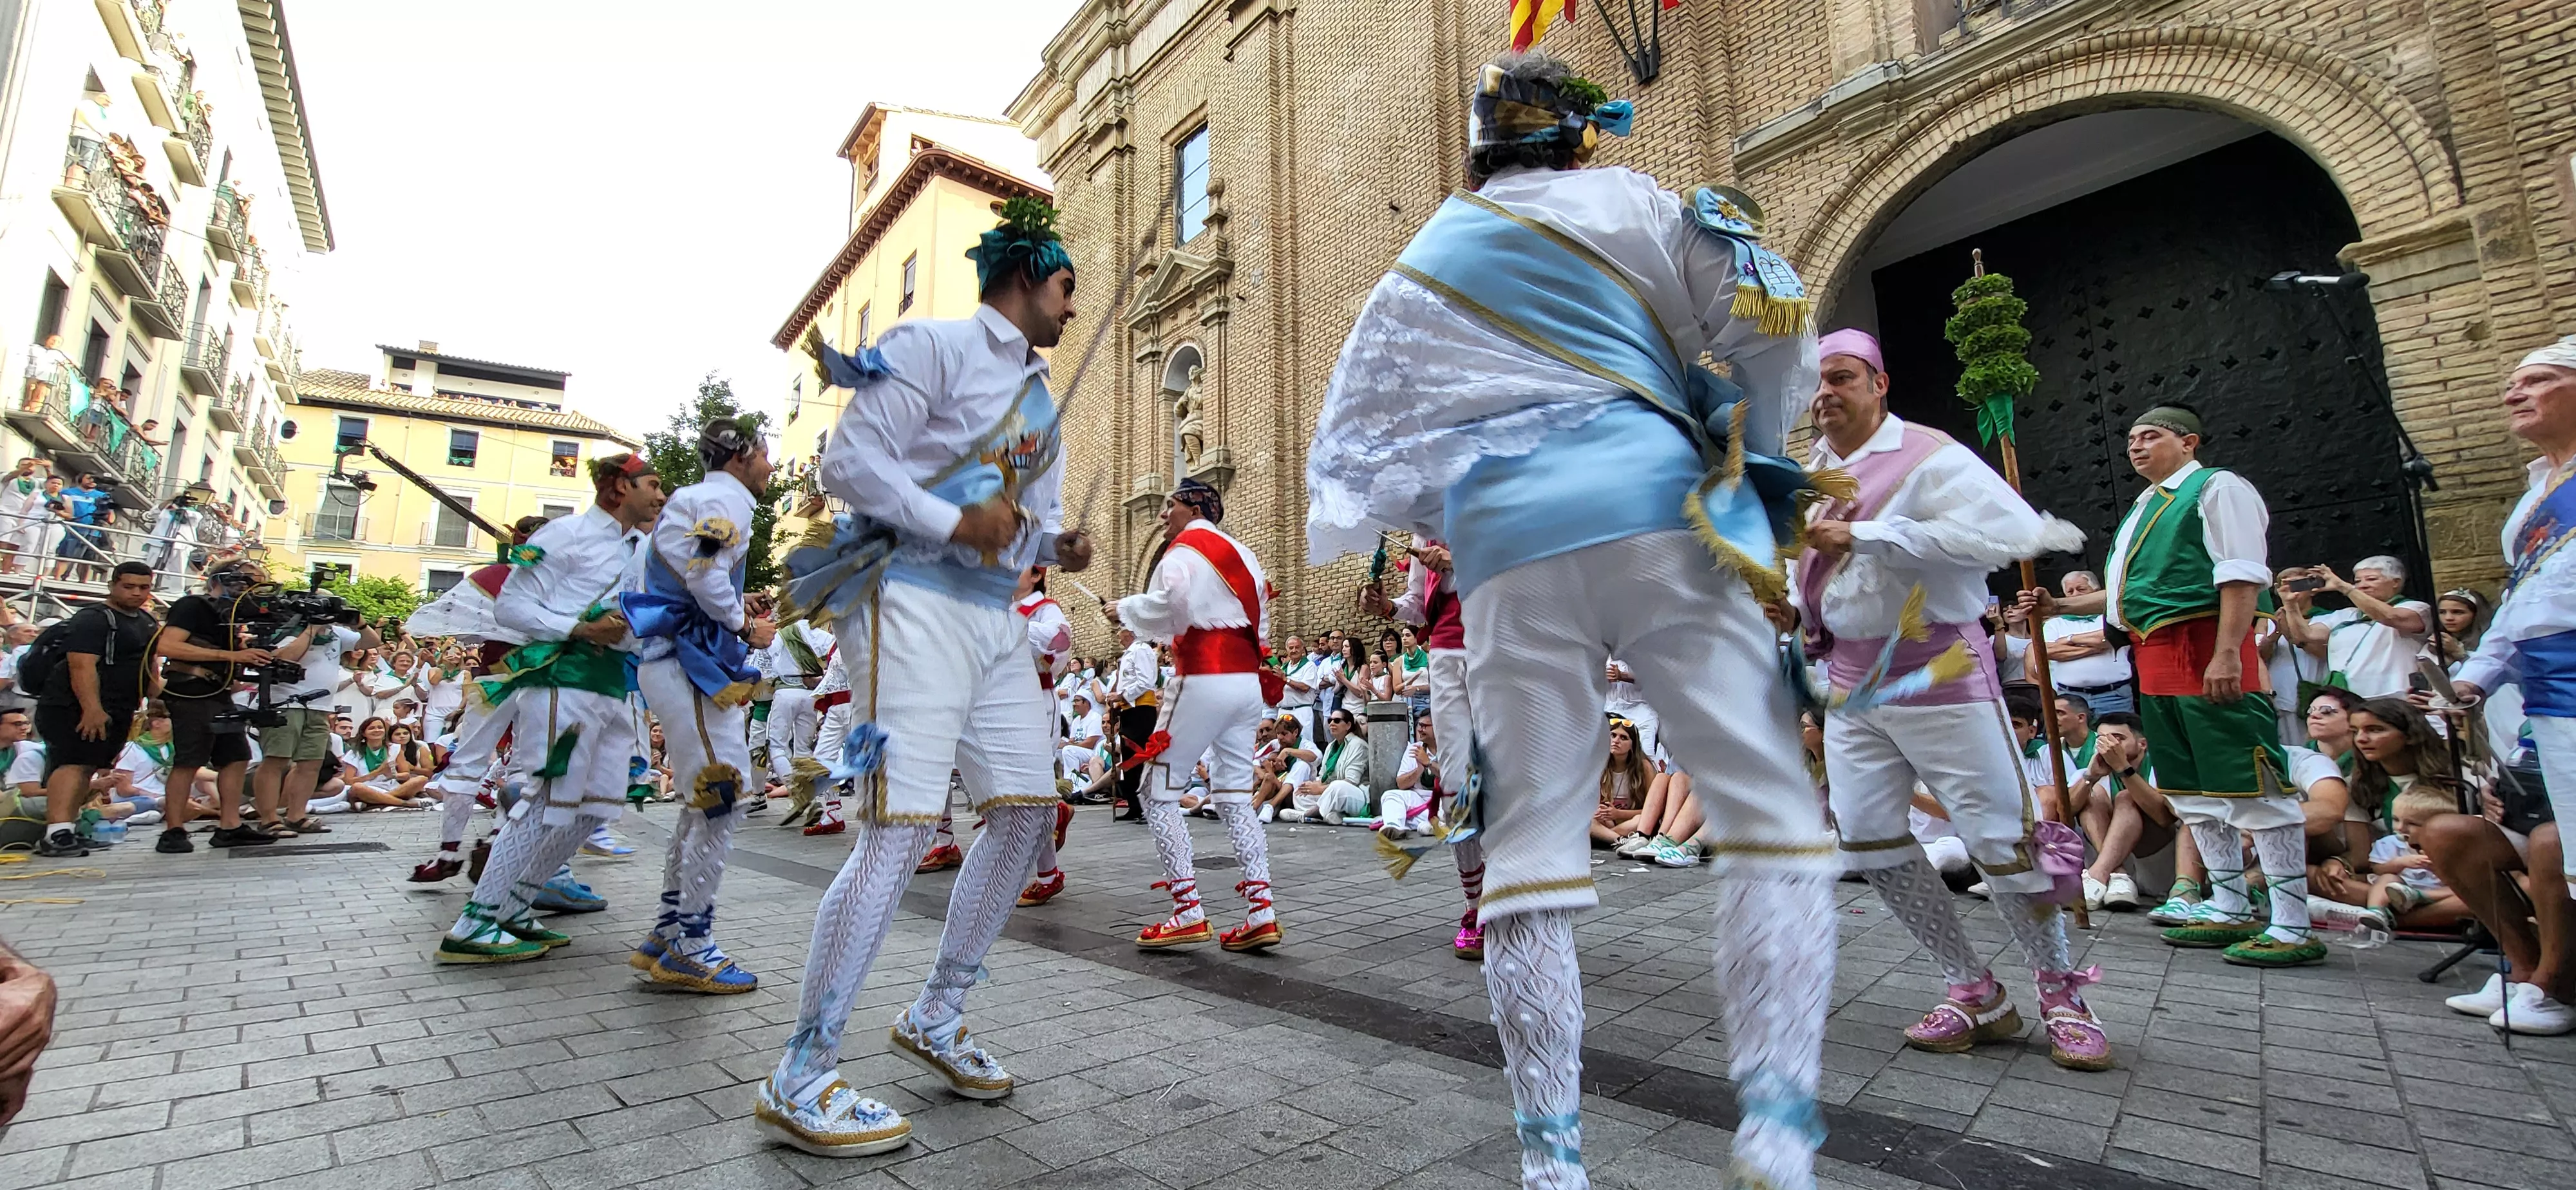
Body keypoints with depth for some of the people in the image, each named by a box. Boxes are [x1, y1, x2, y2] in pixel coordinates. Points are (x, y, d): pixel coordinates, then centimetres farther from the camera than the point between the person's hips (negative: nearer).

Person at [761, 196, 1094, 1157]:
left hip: (996, 618, 9)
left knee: (1028, 808, 6)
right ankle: (799, 1081, 0)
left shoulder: (1040, 396, 22)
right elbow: (848, 461, -11)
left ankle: (935, 1017, 22)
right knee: (898, 828, -13)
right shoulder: (933, 346, -2)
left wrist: (1057, 546, 0)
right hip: (916, 601, -9)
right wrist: (957, 522, -17)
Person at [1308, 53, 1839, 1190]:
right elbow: (1772, 322, 8)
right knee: (1772, 814, 3)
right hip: (1658, 516, -1)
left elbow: (1354, 445, 19)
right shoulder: (1629, 204, 18)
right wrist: (1754, 452, 22)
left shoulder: (1416, 270, 24)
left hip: (1507, 550, 2)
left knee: (1529, 849, 5)